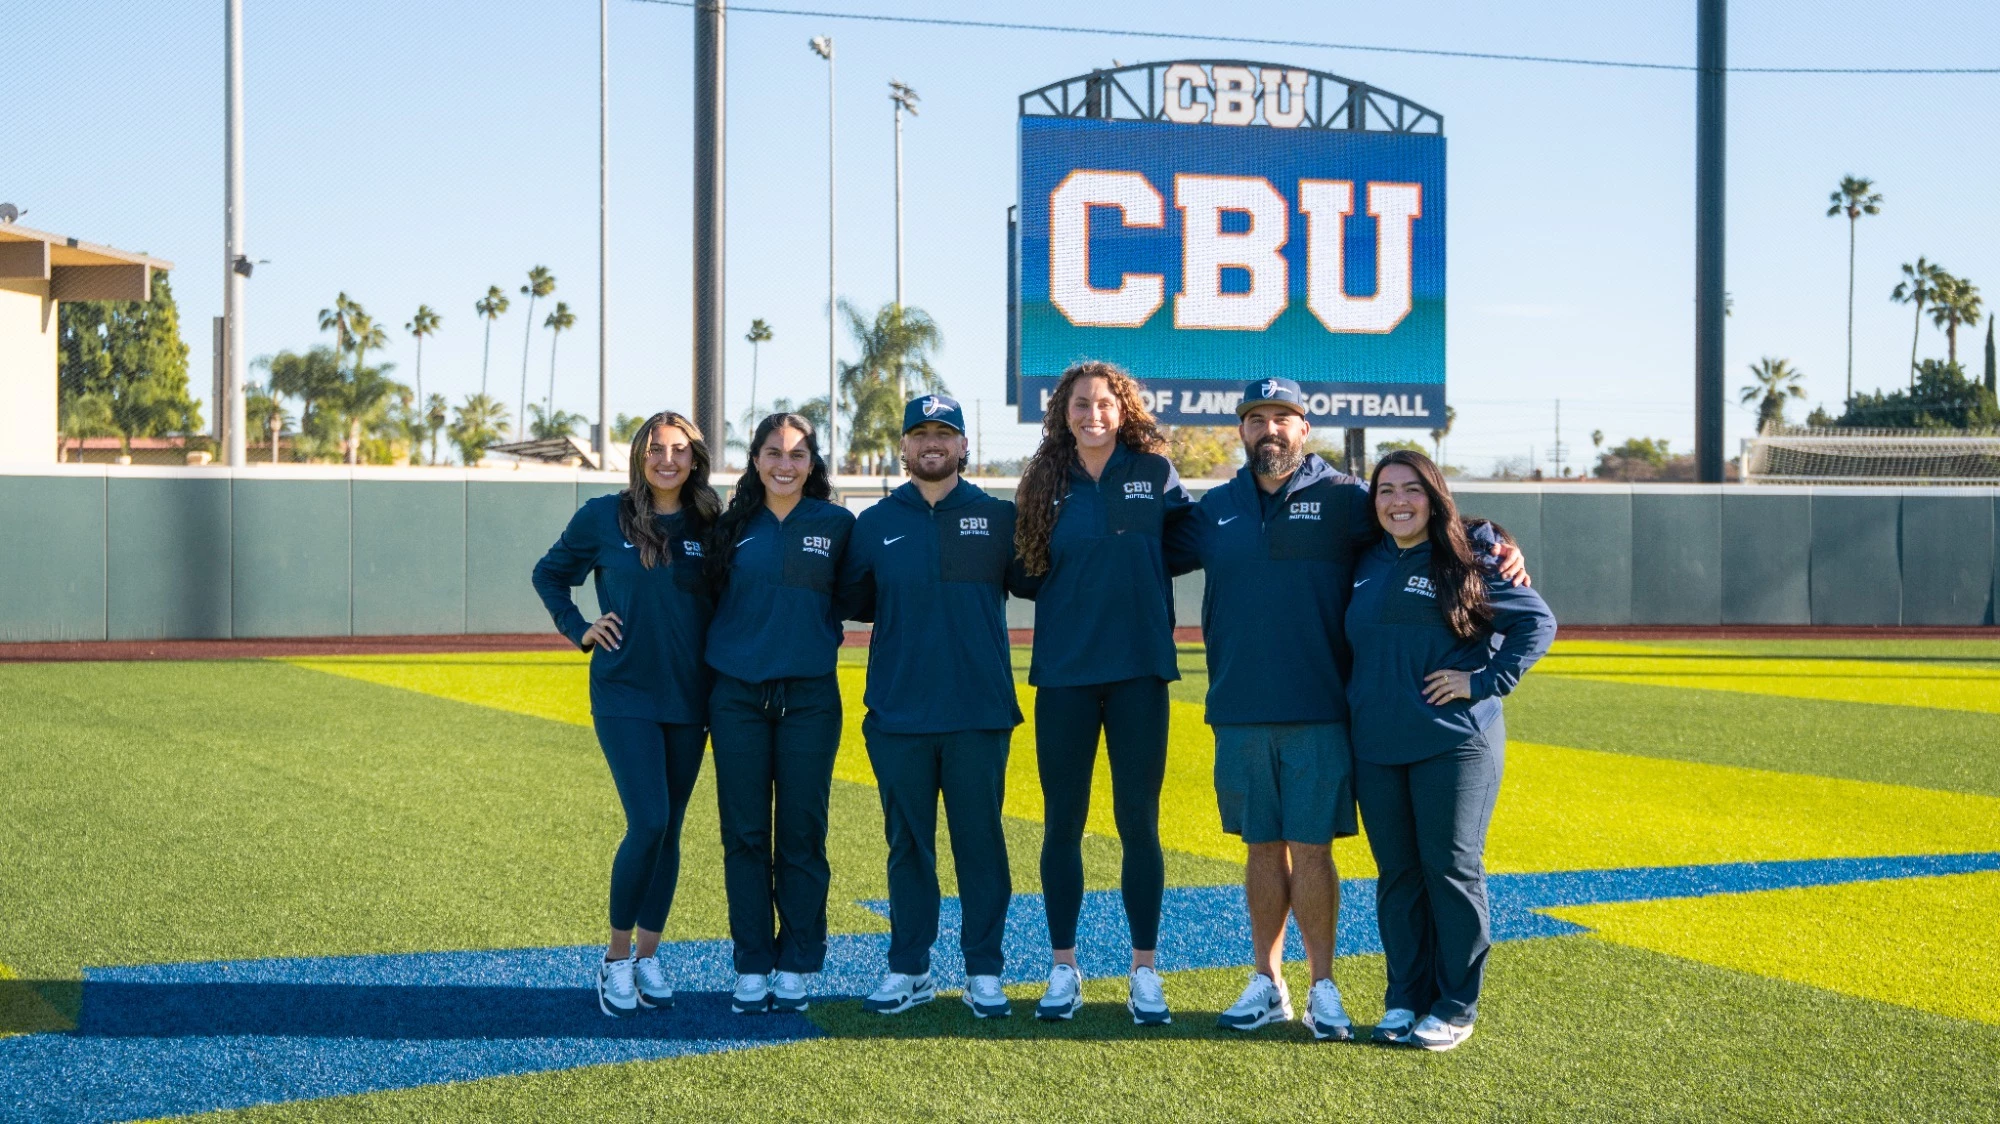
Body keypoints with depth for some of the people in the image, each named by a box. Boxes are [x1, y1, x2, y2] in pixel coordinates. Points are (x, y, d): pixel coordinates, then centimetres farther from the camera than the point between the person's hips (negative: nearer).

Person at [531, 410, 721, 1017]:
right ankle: (615, 958, 1)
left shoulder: (709, 527, 5)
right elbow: (548, 574, 12)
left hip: (688, 698, 3)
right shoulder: (603, 517, -2)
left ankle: (649, 957, 18)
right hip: (625, 694, -3)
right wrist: (579, 630, 0)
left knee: (669, 830, 6)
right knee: (648, 823, -14)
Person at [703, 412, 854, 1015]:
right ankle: (752, 968, 10)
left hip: (809, 698, -1)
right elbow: (709, 599, 12)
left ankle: (795, 966, 12)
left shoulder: (836, 525, 2)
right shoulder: (732, 527, 7)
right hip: (737, 698, 1)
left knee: (802, 835, 2)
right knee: (744, 835, 3)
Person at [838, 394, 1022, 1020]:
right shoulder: (875, 524, 9)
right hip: (897, 711, 1)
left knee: (981, 840, 3)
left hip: (979, 712, -1)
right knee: (907, 843, 8)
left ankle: (984, 973, 11)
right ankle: (908, 970, 17)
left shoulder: (999, 518, 5)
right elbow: (851, 601, 14)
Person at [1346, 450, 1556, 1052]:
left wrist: (1484, 681, -10)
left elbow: (1539, 621, -3)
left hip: (1453, 746, -5)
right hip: (1376, 748, 5)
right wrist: (1360, 698, 12)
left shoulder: (1467, 563, -4)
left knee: (1452, 871, 0)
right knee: (1396, 875, 9)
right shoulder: (1366, 566, 11)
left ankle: (1455, 1008, 9)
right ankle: (1404, 999, 19)